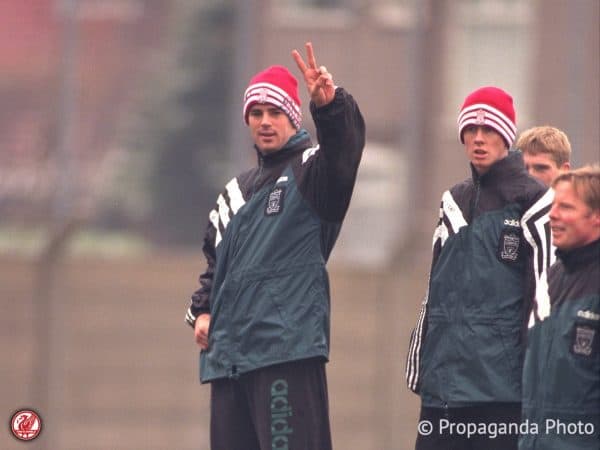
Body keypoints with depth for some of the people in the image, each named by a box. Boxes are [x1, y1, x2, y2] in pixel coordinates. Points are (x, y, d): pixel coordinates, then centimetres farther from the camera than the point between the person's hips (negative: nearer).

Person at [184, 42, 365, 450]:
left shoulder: (309, 172, 2)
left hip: (288, 350, -8)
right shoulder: (238, 191, 24)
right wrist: (202, 310, 15)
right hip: (229, 352, 8)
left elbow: (345, 144, -20)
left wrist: (330, 104, -40)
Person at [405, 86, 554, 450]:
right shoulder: (455, 202, 19)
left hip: (500, 381, -7)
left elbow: (545, 290, -6)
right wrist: (419, 363, 19)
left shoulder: (532, 201, -3)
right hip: (444, 376, 7)